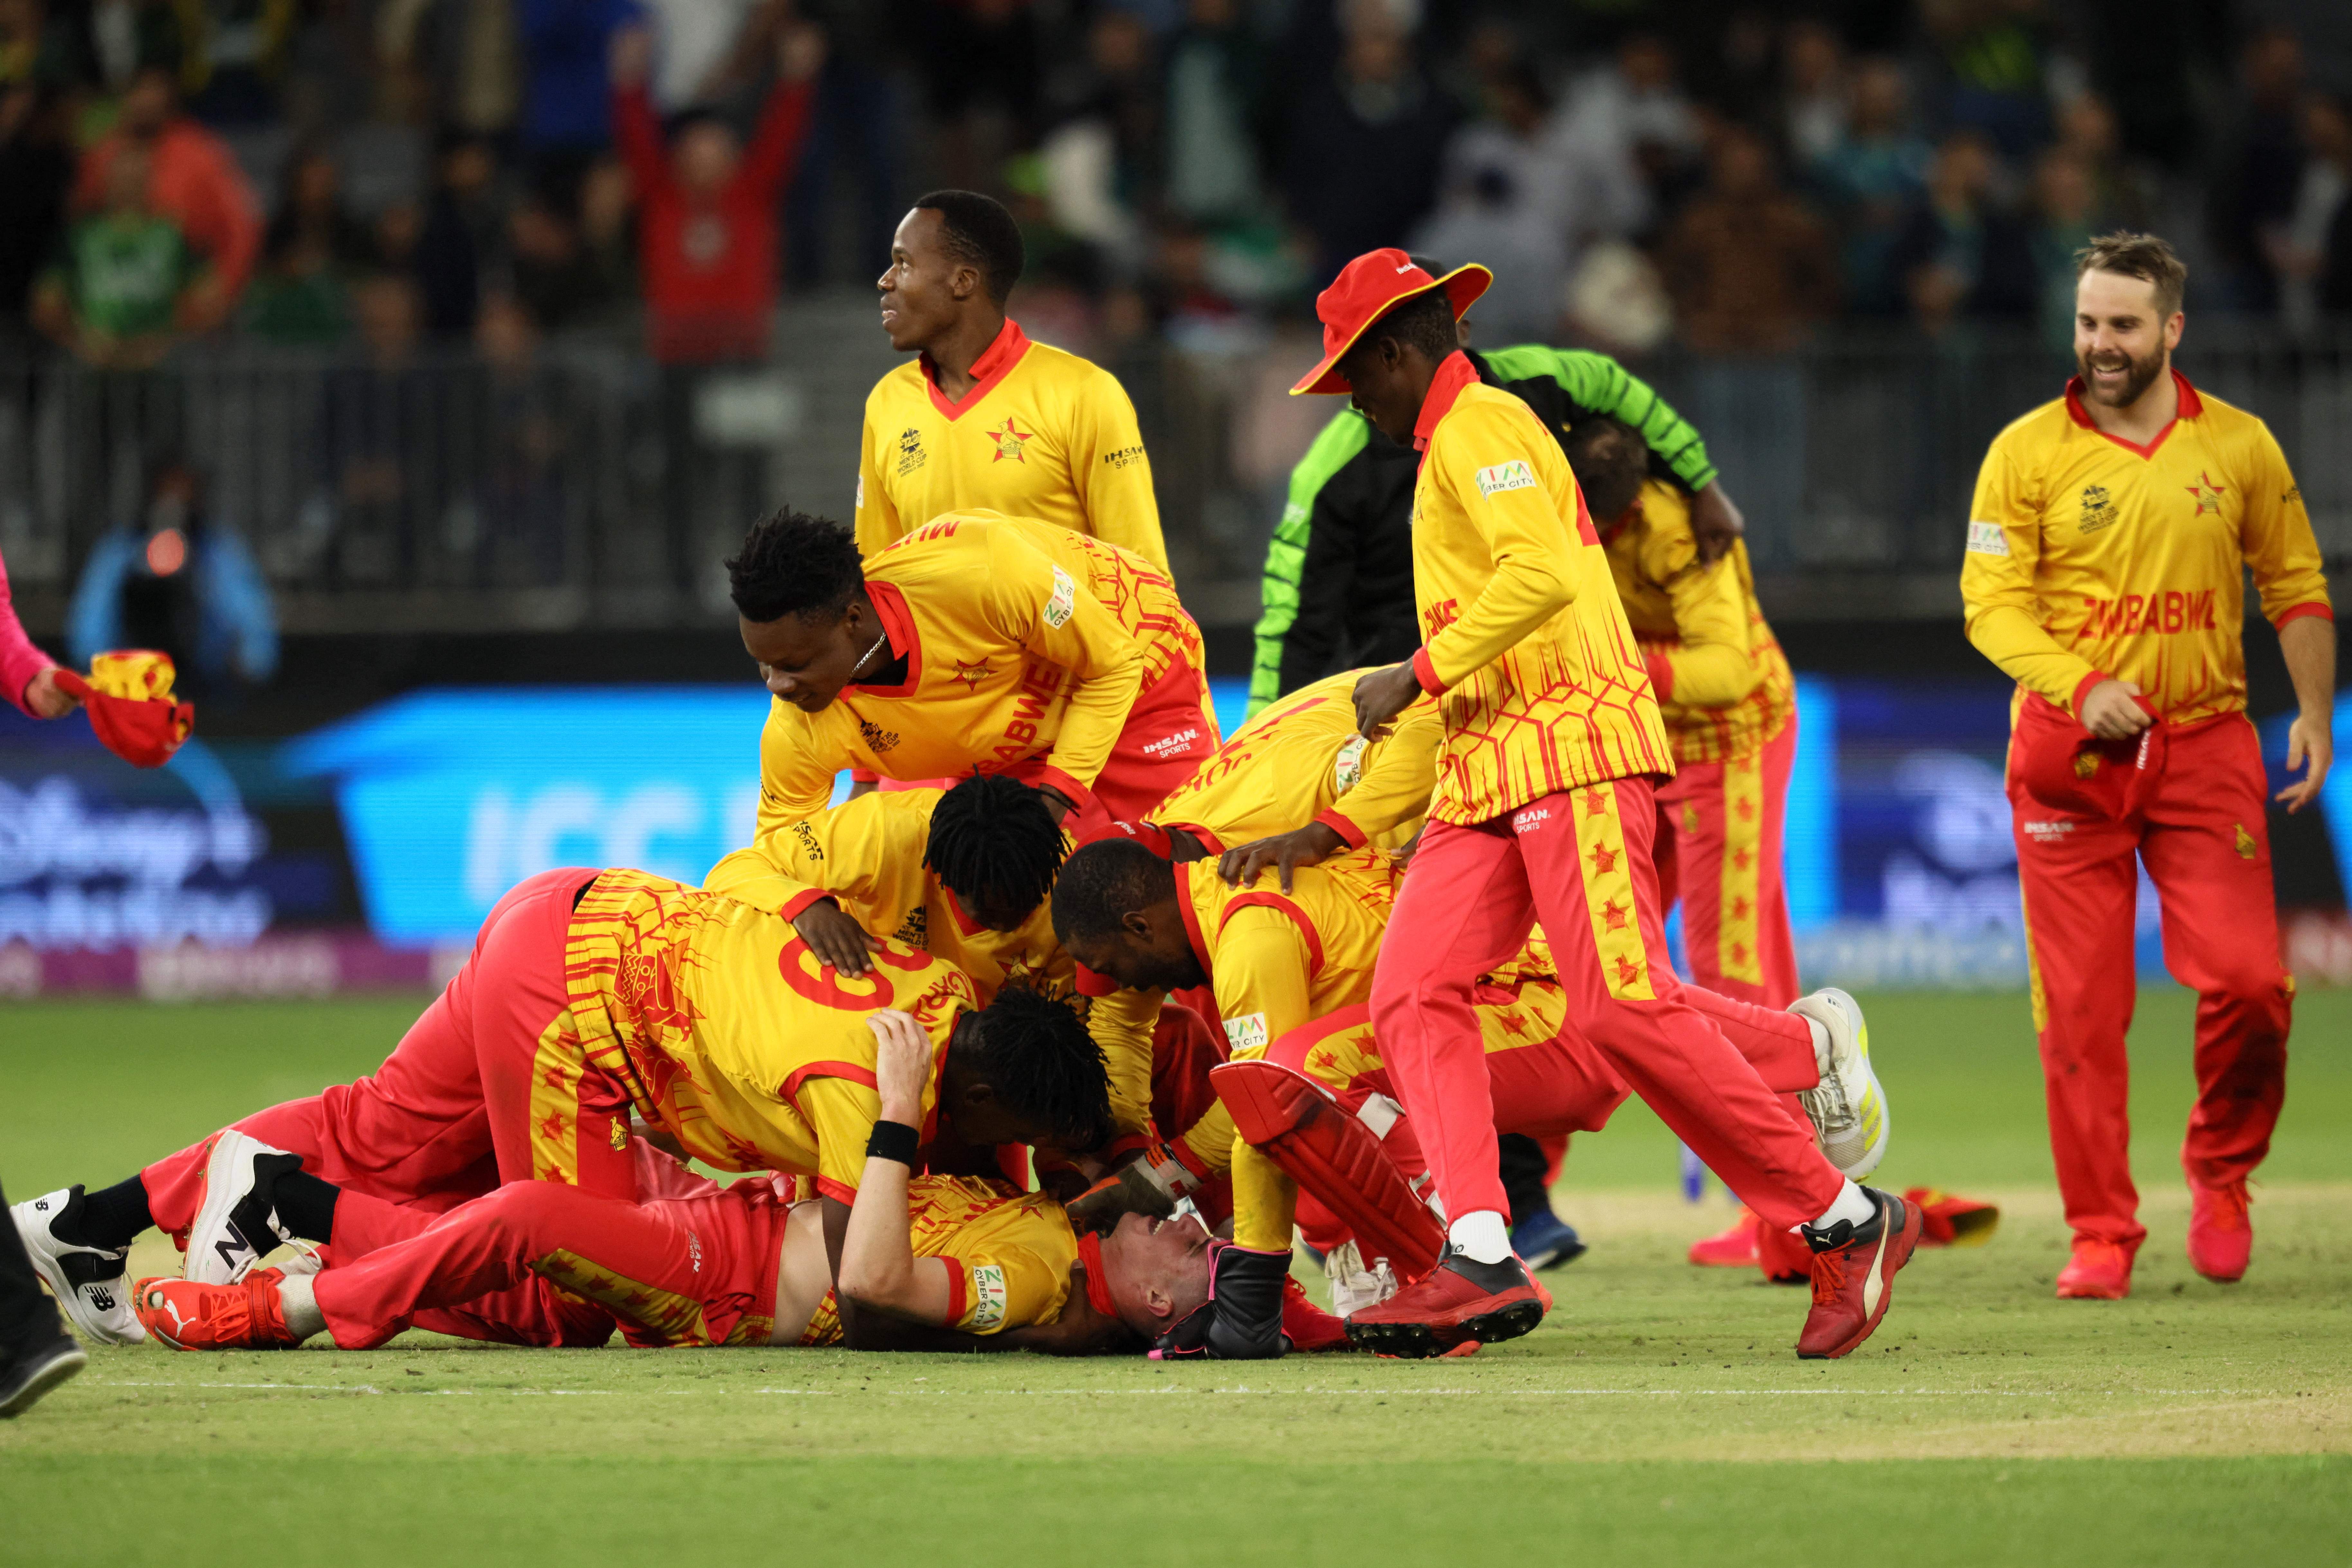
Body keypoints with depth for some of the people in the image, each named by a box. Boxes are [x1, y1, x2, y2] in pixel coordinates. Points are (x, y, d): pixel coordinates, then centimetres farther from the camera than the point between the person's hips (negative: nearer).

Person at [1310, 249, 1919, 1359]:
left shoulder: (1481, 426, -5)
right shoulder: (1452, 447, 26)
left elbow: (1541, 573, -24)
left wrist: (1417, 675, -17)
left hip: (1576, 747, -10)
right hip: (1487, 770, 10)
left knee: (1625, 1008, -15)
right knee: (1412, 994, -5)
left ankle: (1844, 1219, -8)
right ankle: (1480, 1263, -17)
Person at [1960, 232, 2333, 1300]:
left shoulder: (2240, 448, 7)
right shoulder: (2027, 453, 1)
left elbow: (2296, 589, 14)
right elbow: (1992, 605, -5)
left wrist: (2315, 710, 1)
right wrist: (2080, 687, -21)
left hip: (2205, 746, 1)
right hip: (2069, 756, -1)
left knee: (2248, 981, -11)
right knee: (2080, 1001, -4)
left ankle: (2220, 1170, 16)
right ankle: (2101, 1233, 4)